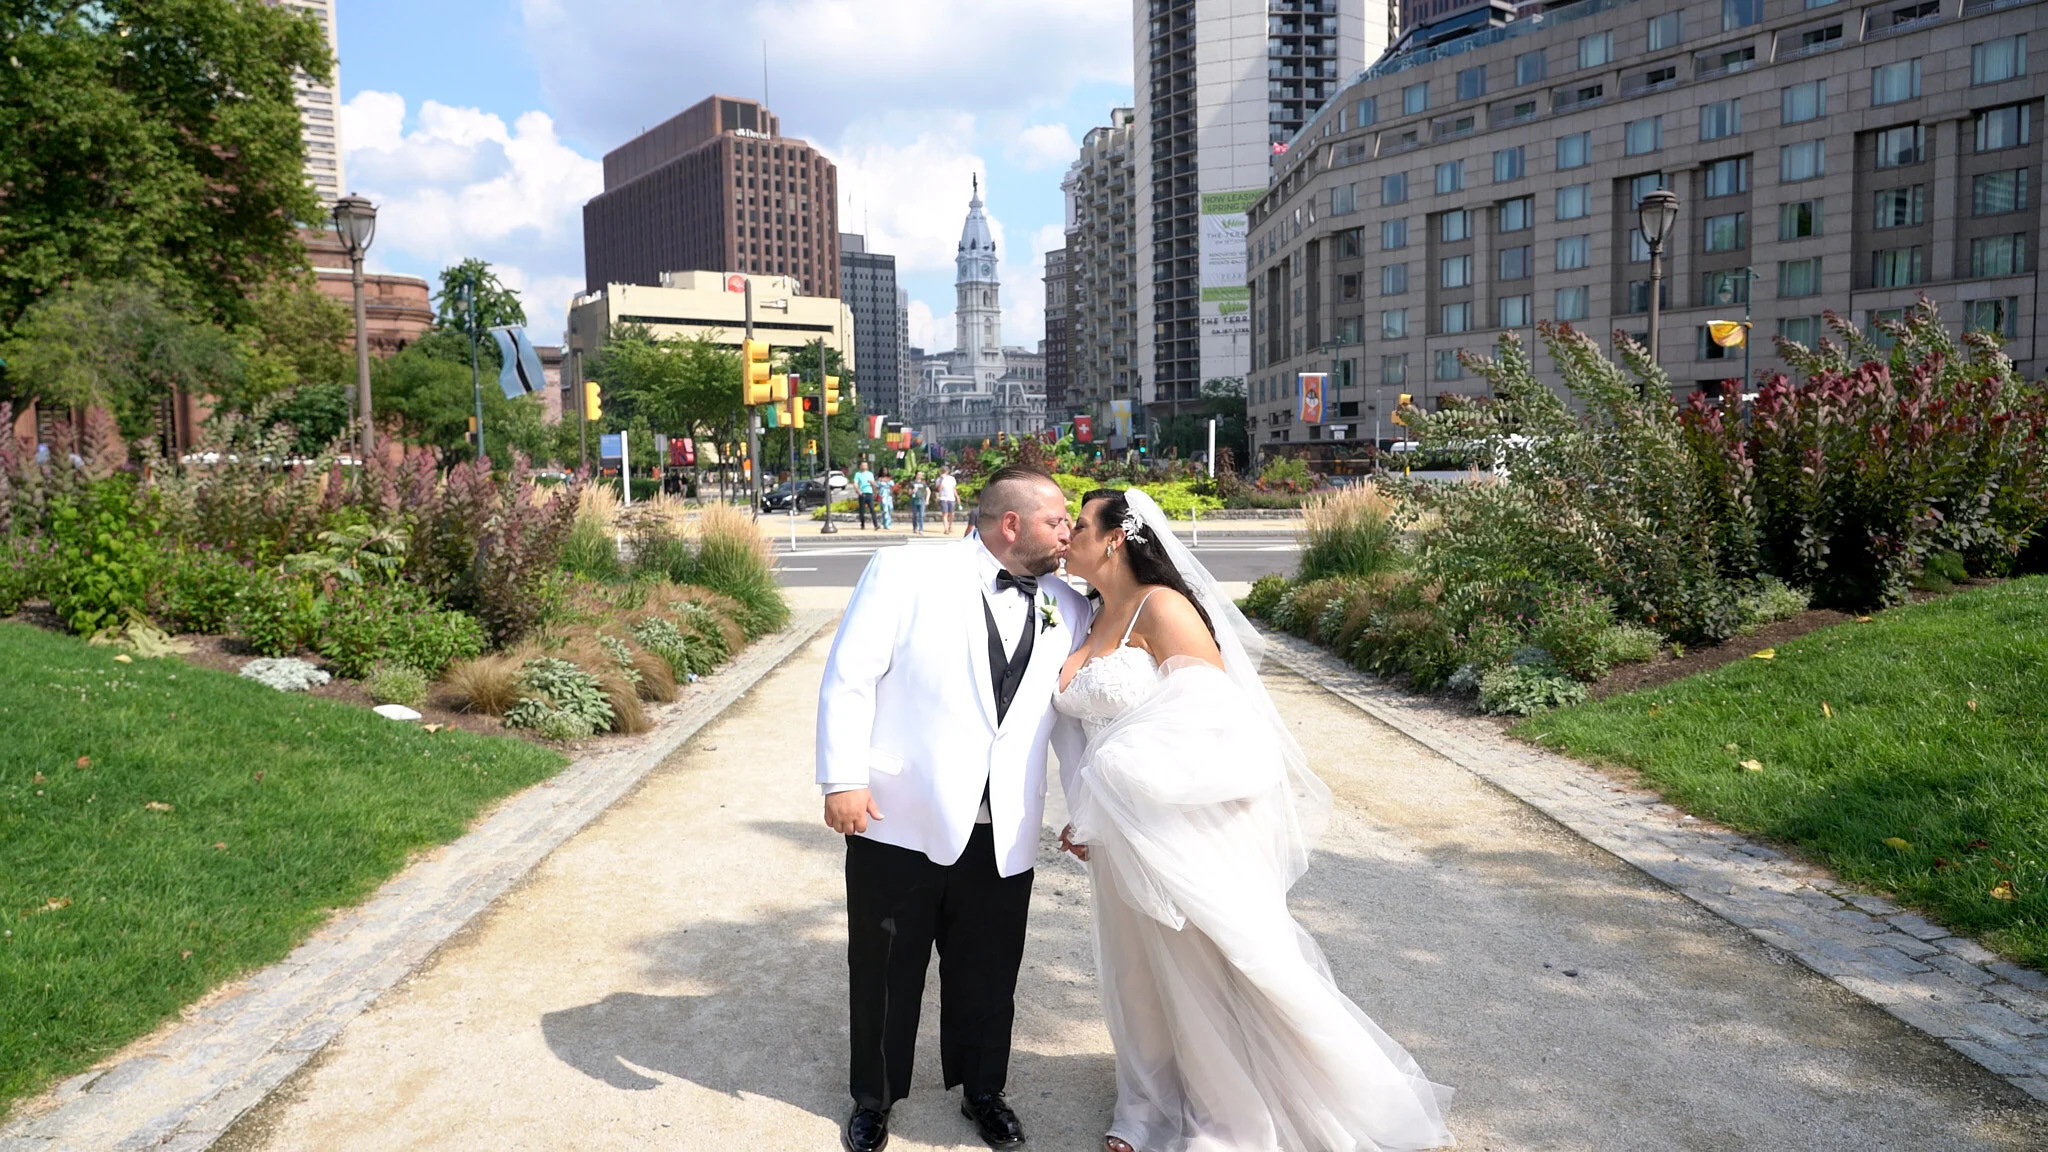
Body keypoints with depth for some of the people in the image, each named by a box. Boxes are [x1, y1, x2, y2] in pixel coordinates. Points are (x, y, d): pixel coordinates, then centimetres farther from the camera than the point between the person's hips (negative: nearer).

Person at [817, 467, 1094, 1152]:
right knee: (886, 975, 14)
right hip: (898, 822, -3)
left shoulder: (1067, 611, 8)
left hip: (1003, 836, 4)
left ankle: (983, 1091, 42)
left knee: (988, 978, 17)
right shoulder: (904, 573, -6)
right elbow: (849, 677, -10)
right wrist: (843, 779, -16)